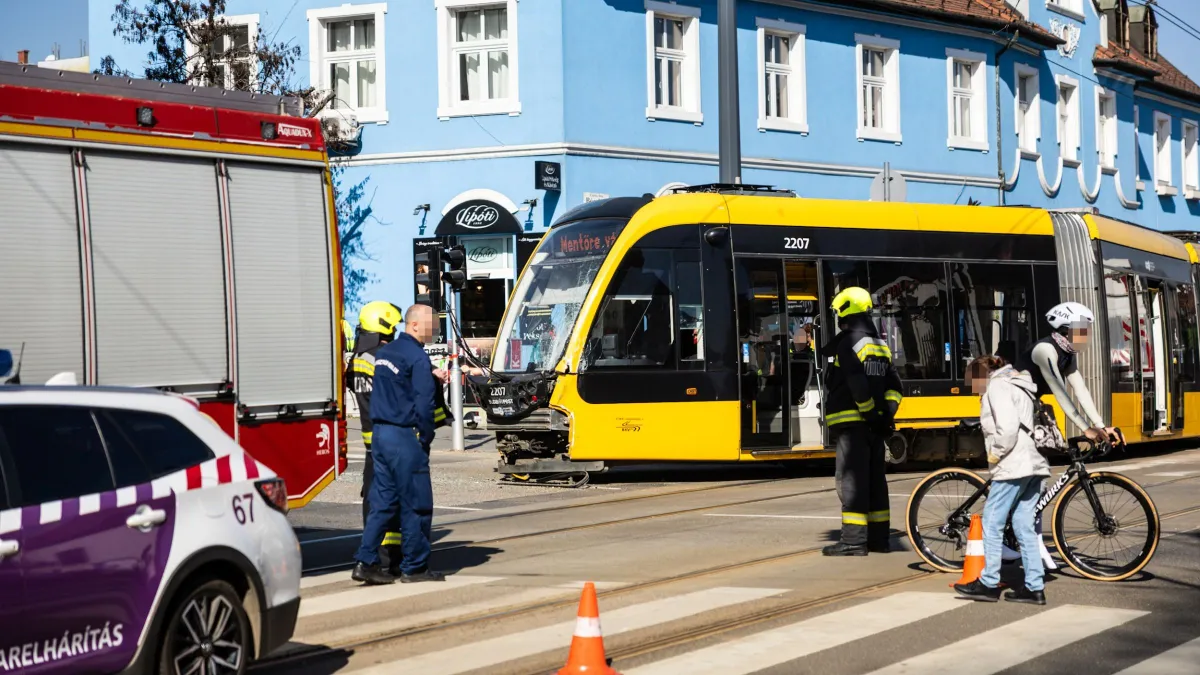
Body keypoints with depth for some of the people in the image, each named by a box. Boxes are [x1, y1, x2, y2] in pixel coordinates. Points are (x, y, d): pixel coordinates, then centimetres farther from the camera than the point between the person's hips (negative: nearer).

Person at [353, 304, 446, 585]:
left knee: (383, 501, 11)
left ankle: (366, 562, 6)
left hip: (380, 432, 8)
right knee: (416, 504, 0)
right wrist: (426, 438, -7)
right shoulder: (417, 357, -13)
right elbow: (423, 403, -17)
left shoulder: (384, 352, 14)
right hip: (405, 435, -8)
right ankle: (414, 567, 6)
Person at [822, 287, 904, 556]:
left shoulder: (849, 343, -12)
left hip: (852, 422, -9)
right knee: (875, 480, 12)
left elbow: (858, 384, -21)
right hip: (875, 425, 9)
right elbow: (894, 385, 14)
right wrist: (886, 413, 7)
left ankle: (854, 539, -10)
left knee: (852, 479, -8)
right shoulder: (880, 345, 15)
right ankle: (878, 537, 16)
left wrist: (870, 412, -13)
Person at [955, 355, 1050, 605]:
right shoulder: (1017, 386, 24)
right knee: (1026, 528, 8)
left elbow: (1008, 427, -21)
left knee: (992, 524, -3)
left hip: (1013, 467, -10)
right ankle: (1035, 587, 7)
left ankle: (989, 584, 1)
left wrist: (996, 453, -9)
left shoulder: (997, 387, -7)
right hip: (1031, 464, 10)